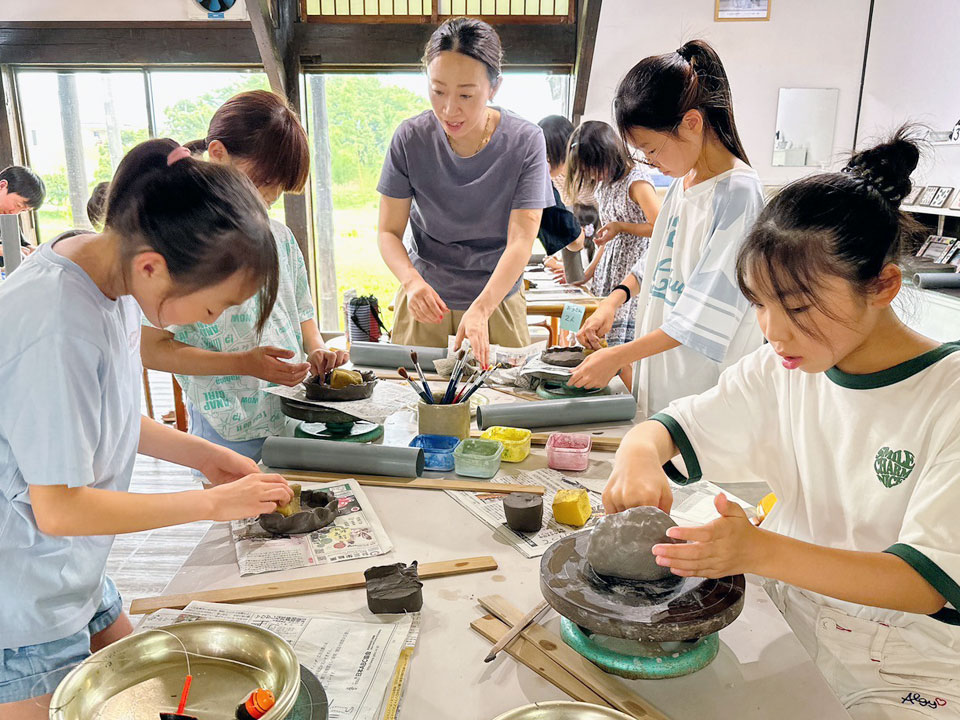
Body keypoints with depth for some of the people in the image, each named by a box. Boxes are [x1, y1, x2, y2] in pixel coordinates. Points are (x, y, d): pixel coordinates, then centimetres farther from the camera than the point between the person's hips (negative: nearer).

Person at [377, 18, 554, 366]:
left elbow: (521, 241, -20)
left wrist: (480, 310, -35)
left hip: (497, 299, 0)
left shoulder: (525, 142, -14)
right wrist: (412, 282, -28)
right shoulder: (410, 139, -11)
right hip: (424, 300, 1)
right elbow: (388, 232, -7)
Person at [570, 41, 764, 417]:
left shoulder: (738, 193, -18)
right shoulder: (682, 181, 8)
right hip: (662, 372, 8)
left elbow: (705, 318, -21)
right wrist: (615, 298, 5)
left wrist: (617, 357, -18)